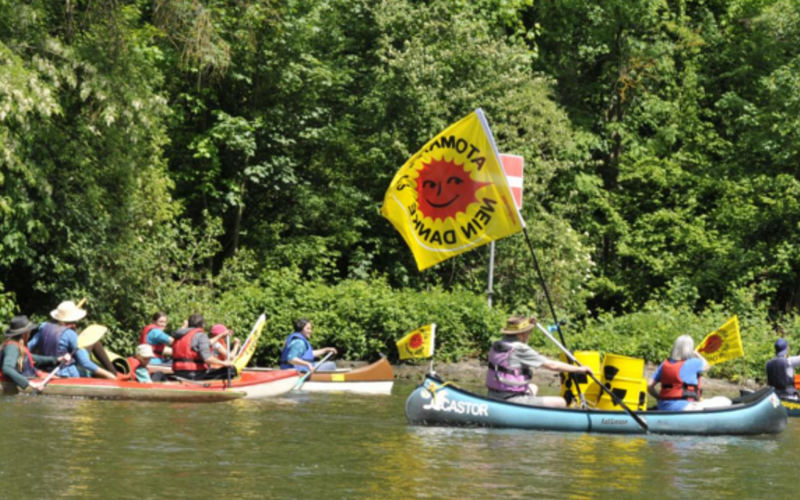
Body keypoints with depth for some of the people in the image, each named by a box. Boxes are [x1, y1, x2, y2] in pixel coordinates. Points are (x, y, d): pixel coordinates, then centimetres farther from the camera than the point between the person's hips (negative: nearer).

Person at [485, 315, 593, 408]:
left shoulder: (496, 346, 7)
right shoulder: (520, 349, -17)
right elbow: (552, 365, -12)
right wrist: (580, 369, -2)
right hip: (510, 401, -9)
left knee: (533, 388, 36)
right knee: (561, 403, -8)